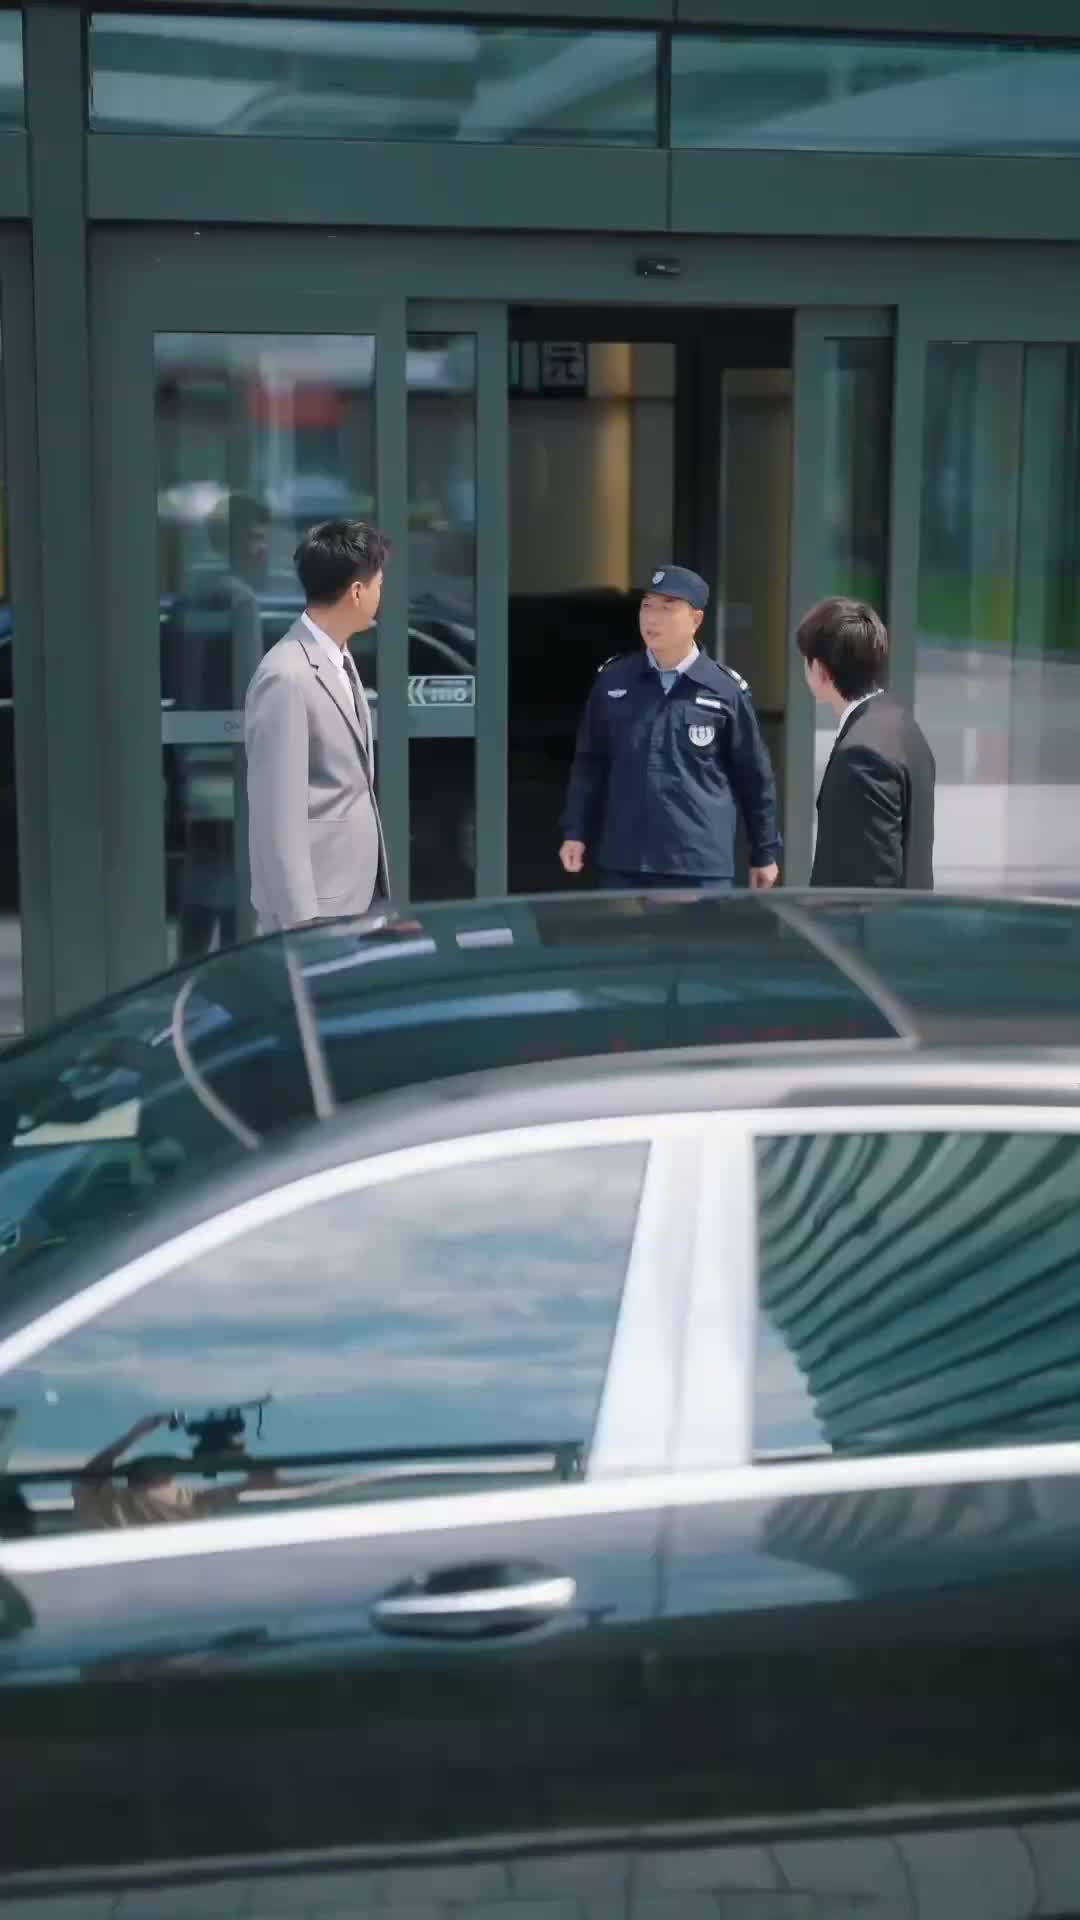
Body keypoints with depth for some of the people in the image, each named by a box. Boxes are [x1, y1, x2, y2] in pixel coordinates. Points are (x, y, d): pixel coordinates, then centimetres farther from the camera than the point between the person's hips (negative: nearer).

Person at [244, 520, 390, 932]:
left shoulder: (339, 658, 10)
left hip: (358, 892, 9)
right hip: (317, 903, -9)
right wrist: (301, 920, -21)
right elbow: (279, 814, -21)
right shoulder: (287, 677, -19)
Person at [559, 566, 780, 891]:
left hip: (702, 865, -2)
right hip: (623, 861, 2)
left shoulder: (726, 690, 0)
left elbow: (754, 777, 6)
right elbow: (590, 763, 13)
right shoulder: (612, 680, 6)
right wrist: (575, 832, 7)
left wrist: (765, 852, 9)